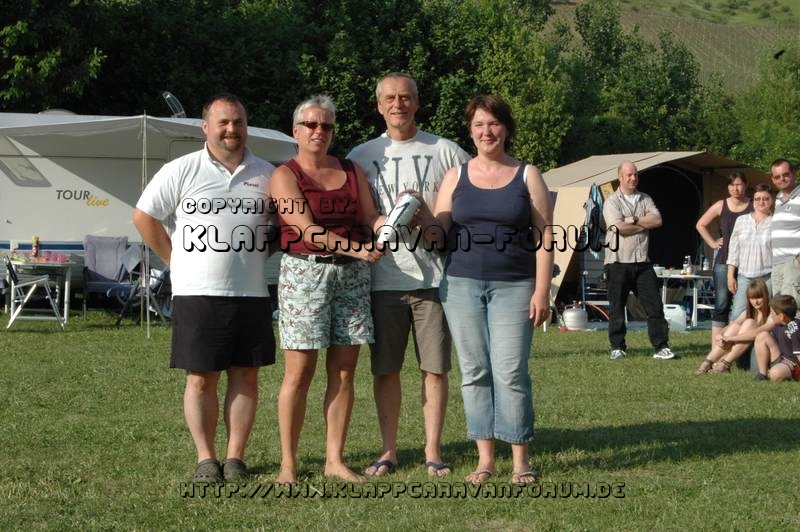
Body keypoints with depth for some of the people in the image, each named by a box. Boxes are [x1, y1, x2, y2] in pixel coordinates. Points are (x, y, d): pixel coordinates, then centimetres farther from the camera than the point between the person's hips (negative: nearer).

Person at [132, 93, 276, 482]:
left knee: (246, 376, 3)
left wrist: (261, 254, 7)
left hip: (251, 293, 3)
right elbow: (144, 217, 4)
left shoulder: (266, 175, 8)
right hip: (197, 292, -2)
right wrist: (176, 259, 2)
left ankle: (235, 457, 11)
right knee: (201, 378, 1)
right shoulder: (181, 171, 0)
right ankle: (205, 458, 9)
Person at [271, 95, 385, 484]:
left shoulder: (352, 171, 15)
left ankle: (335, 459, 11)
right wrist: (356, 248, -22)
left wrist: (388, 222, -13)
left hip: (352, 275, 4)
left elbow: (370, 219, 10)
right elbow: (308, 229, -12)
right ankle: (288, 463, 3)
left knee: (344, 371, 4)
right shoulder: (285, 176, 0)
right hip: (304, 272, -4)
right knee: (299, 371, -5)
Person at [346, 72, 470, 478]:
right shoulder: (362, 156, 10)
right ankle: (388, 451, 13)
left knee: (435, 367, 1)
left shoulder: (445, 152, 5)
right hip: (383, 275, 1)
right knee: (385, 369, 5)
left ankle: (433, 451, 9)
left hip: (433, 273, -1)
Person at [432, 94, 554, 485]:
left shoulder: (527, 176, 6)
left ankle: (520, 461, 1)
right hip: (462, 284, 2)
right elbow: (438, 235, 9)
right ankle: (485, 458, 10)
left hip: (513, 287, -2)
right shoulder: (456, 176, 11)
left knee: (510, 372, -7)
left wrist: (542, 292, -6)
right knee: (474, 372, 3)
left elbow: (544, 237, 2)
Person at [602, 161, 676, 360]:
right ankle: (617, 347, 12)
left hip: (642, 261, 3)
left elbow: (657, 220, -3)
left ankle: (661, 346, 2)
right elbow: (619, 228, -16)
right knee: (617, 307, 2)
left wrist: (634, 220, -12)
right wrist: (645, 225, -5)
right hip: (618, 261, -3)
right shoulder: (612, 202, -1)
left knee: (654, 304, -1)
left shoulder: (645, 199, 13)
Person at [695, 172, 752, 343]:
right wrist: (712, 243, 11)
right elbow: (701, 225, 18)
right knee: (721, 304, 0)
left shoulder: (753, 206, 0)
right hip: (724, 261, 1)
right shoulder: (721, 206, 7)